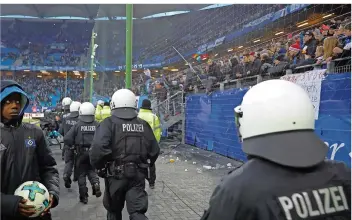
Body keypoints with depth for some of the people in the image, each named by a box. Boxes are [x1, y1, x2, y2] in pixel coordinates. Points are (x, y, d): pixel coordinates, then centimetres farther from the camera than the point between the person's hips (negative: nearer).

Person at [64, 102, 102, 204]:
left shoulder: (77, 125, -8)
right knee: (92, 170, 23)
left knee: (81, 174, 12)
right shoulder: (97, 125, -6)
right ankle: (95, 183, -5)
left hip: (81, 153, -1)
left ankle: (84, 196, 18)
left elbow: (67, 139, -11)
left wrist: (73, 144, 8)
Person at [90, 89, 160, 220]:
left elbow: (98, 149, -23)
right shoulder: (144, 125, 5)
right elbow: (154, 151, 8)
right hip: (138, 174, 2)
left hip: (116, 174, -2)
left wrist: (97, 166, -4)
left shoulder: (108, 124, -9)